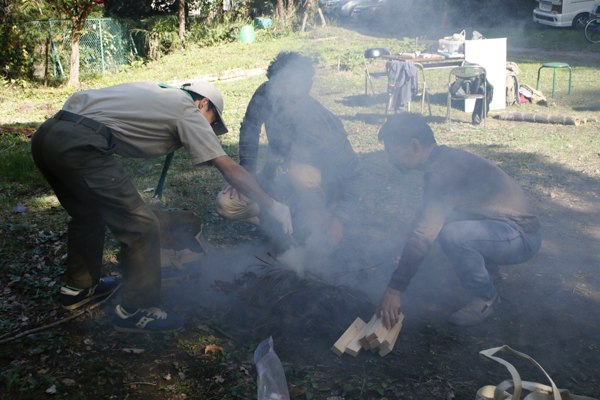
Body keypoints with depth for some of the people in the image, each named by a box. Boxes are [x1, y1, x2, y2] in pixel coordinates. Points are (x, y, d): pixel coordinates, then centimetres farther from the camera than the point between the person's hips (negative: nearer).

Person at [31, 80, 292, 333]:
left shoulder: (154, 91, 28)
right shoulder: (187, 110, 6)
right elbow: (229, 168, 1)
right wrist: (271, 206, 7)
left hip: (45, 134, 10)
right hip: (78, 146, -10)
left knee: (87, 215, 29)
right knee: (141, 227, -2)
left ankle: (79, 287, 44)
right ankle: (136, 310, 9)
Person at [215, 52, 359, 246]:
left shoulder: (326, 127, -29)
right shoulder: (264, 96, -18)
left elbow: (350, 172, -19)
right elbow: (249, 128, 3)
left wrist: (339, 219, -26)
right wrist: (246, 171, -1)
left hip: (319, 185, -5)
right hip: (277, 182, 5)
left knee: (301, 173, -40)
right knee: (226, 204, -13)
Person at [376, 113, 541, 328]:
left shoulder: (442, 172, -26)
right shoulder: (445, 157, 5)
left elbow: (423, 236, -31)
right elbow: (424, 218, 18)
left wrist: (394, 290, -29)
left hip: (523, 237, -9)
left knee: (452, 235, -32)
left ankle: (486, 298, -7)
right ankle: (486, 263, 16)